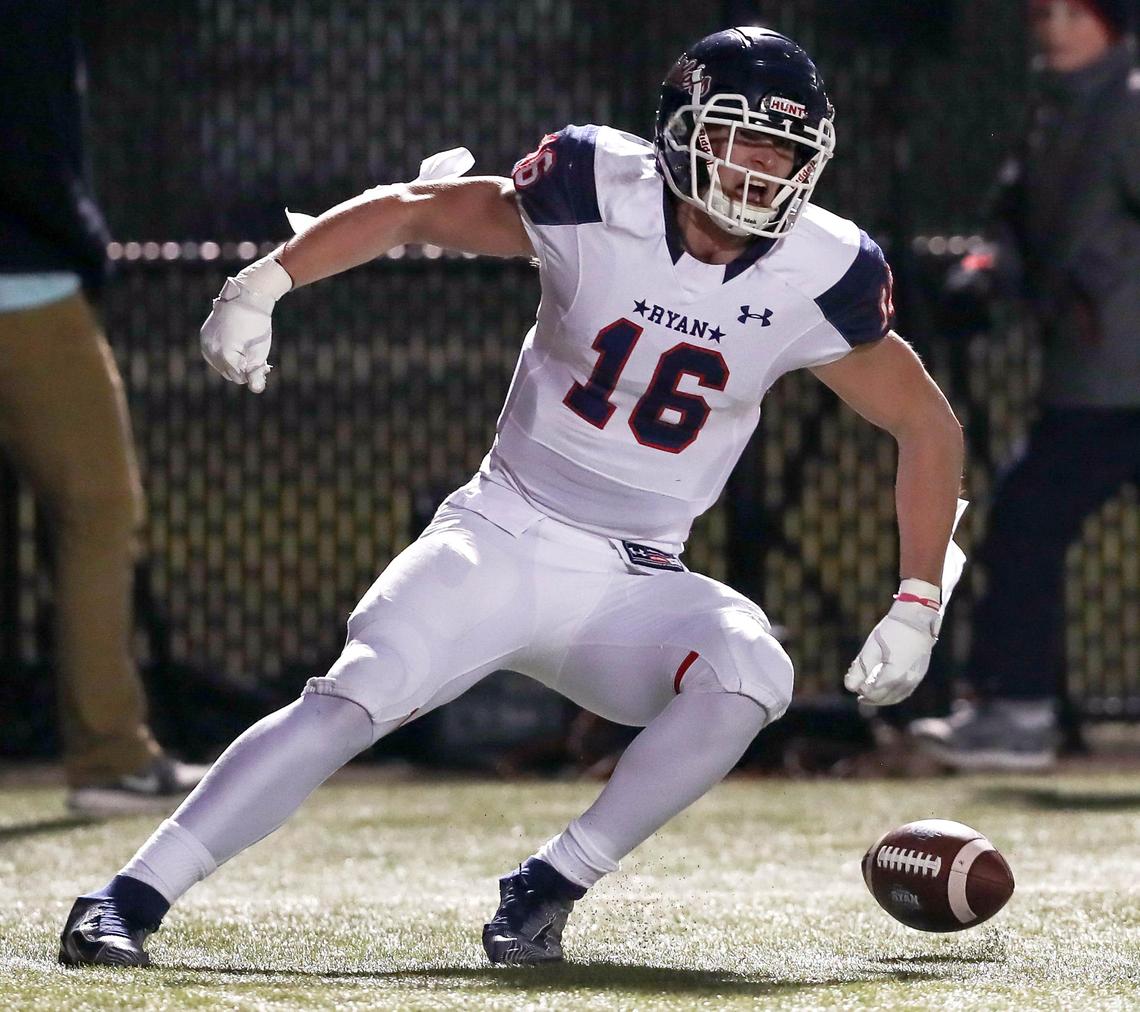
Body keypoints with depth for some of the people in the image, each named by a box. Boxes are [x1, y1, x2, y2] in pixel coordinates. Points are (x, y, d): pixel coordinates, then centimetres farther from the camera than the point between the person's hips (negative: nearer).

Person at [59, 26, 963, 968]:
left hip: (633, 587, 2)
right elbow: (409, 209, 1)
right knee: (357, 697, -23)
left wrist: (918, 605, 0)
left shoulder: (815, 276, -7)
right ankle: (125, 903, -20)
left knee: (750, 674, -28)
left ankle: (547, 891, -14)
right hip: (502, 538, -2)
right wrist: (263, 282, -12)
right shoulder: (600, 198, -11)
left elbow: (928, 426, 6)